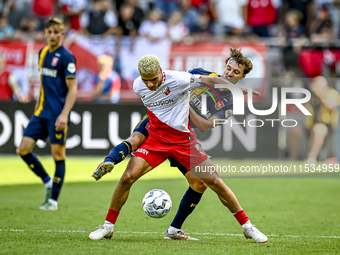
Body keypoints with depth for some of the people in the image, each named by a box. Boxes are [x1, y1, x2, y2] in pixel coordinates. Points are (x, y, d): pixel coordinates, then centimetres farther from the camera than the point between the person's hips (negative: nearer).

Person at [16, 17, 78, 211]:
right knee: (23, 149, 1)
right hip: (42, 111, 8)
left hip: (57, 114, -8)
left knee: (58, 155, -2)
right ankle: (48, 182, 19)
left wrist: (64, 114, -20)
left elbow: (73, 88, -12)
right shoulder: (43, 53, 12)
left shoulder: (66, 57, -10)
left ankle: (53, 200, 5)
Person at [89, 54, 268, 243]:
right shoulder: (138, 87, -5)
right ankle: (108, 226, 3)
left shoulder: (178, 80, -20)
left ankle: (247, 227, 7)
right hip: (156, 139, 3)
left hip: (183, 140, -3)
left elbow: (209, 80, -10)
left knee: (215, 182, -6)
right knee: (128, 177, -14)